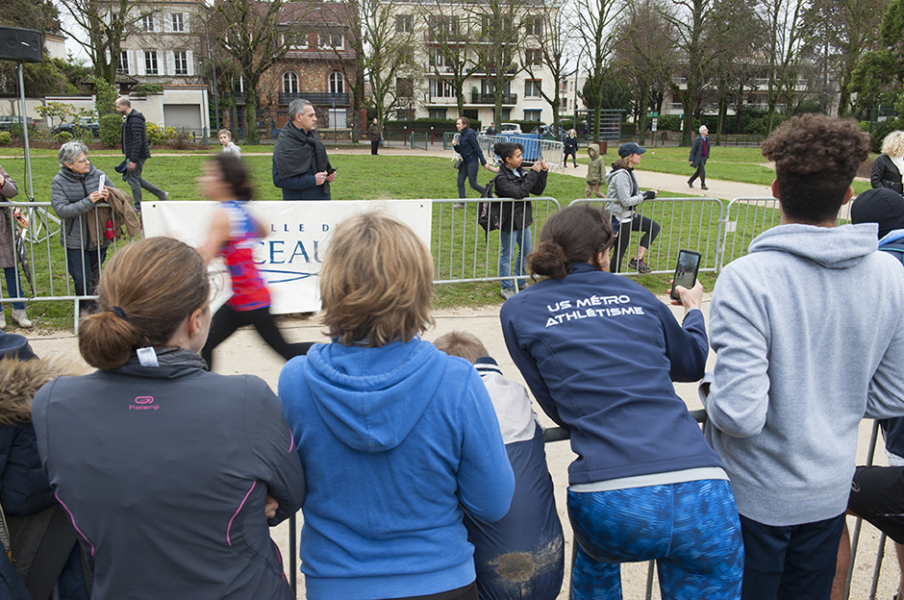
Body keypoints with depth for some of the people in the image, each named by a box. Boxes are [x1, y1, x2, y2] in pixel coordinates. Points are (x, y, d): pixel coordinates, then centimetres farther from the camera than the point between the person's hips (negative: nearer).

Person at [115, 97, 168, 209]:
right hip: (135, 156, 10)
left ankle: (138, 207, 7)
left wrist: (133, 160, -24)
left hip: (137, 155, -10)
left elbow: (137, 141, -23)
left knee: (133, 179, -3)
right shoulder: (129, 118, 16)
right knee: (135, 178, 16)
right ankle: (161, 194, 16)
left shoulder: (134, 120, -18)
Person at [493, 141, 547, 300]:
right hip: (509, 222, -8)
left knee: (525, 251, 19)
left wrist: (543, 173, -9)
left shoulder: (521, 172, 3)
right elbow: (519, 193, -30)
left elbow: (538, 191, 5)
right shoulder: (501, 178, -18)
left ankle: (520, 281, 38)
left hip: (523, 219, 8)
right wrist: (533, 173, -25)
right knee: (507, 255, 4)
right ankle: (506, 288, 18)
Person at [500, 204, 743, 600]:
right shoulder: (635, 294, 14)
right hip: (703, 497, 1)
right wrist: (694, 309, 49)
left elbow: (556, 407, 11)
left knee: (595, 557, 35)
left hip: (612, 506, 0)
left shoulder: (519, 311, 8)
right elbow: (692, 364, 31)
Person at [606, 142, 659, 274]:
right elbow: (626, 201, -26)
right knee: (619, 252, 0)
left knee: (654, 227, 11)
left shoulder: (628, 171, 9)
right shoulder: (621, 175, -23)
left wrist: (647, 193, 1)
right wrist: (645, 196, -16)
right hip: (619, 218, -10)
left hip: (629, 215, 10)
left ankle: (637, 260, 8)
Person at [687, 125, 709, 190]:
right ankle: (703, 185, -7)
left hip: (704, 158, 7)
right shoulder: (698, 139, -17)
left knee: (699, 171, 13)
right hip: (699, 158, -7)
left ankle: (690, 181, 30)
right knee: (702, 170, -15)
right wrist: (691, 159, -15)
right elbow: (693, 149, -15)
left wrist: (707, 156, 14)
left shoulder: (707, 138, 3)